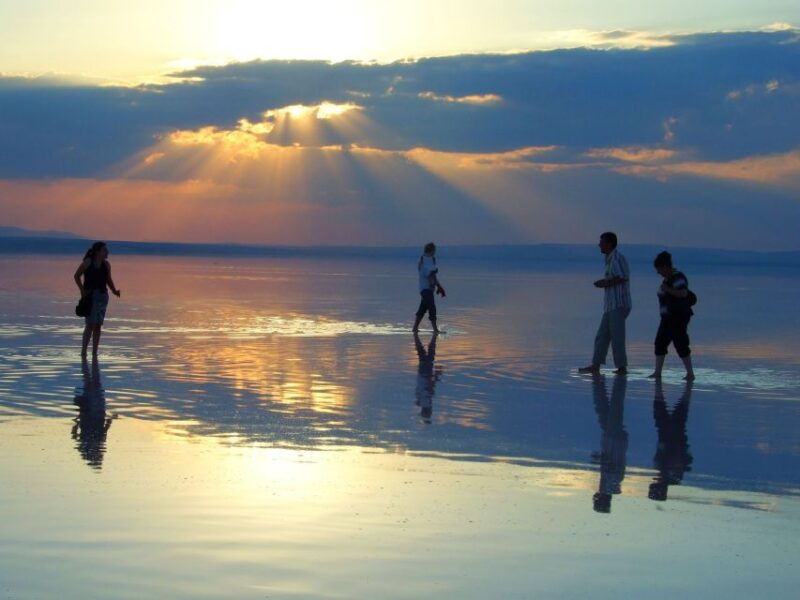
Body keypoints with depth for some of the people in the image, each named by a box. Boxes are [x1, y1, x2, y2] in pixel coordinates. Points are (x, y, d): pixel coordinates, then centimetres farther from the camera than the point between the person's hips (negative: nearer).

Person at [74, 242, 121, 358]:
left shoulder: (106, 264, 6)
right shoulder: (88, 262, -6)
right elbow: (77, 276, 2)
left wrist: (114, 290, 0)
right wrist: (82, 290, -9)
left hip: (102, 296, 4)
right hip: (90, 295, -4)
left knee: (98, 325, 4)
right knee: (90, 324, -13)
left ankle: (94, 352, 9)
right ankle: (83, 350, -8)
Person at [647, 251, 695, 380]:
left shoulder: (678, 277, -17)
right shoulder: (668, 277, 13)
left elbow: (683, 293, -29)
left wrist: (667, 290, -24)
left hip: (679, 316, -10)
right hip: (669, 317, 10)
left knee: (680, 344, -10)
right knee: (660, 343, 9)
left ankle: (690, 373, -5)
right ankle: (657, 372, 13)